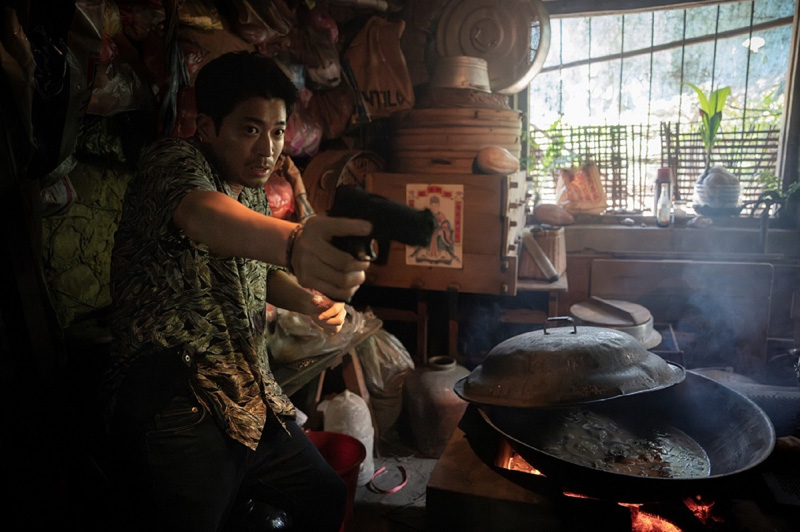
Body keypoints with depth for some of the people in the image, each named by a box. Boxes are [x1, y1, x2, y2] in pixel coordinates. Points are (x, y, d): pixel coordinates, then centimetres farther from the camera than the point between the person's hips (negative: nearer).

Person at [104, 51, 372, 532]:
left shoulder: (255, 193, 13)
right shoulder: (175, 160, -10)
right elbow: (200, 216, -34)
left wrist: (311, 299, 5)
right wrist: (293, 241, -54)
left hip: (255, 402, 7)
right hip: (175, 410, -7)